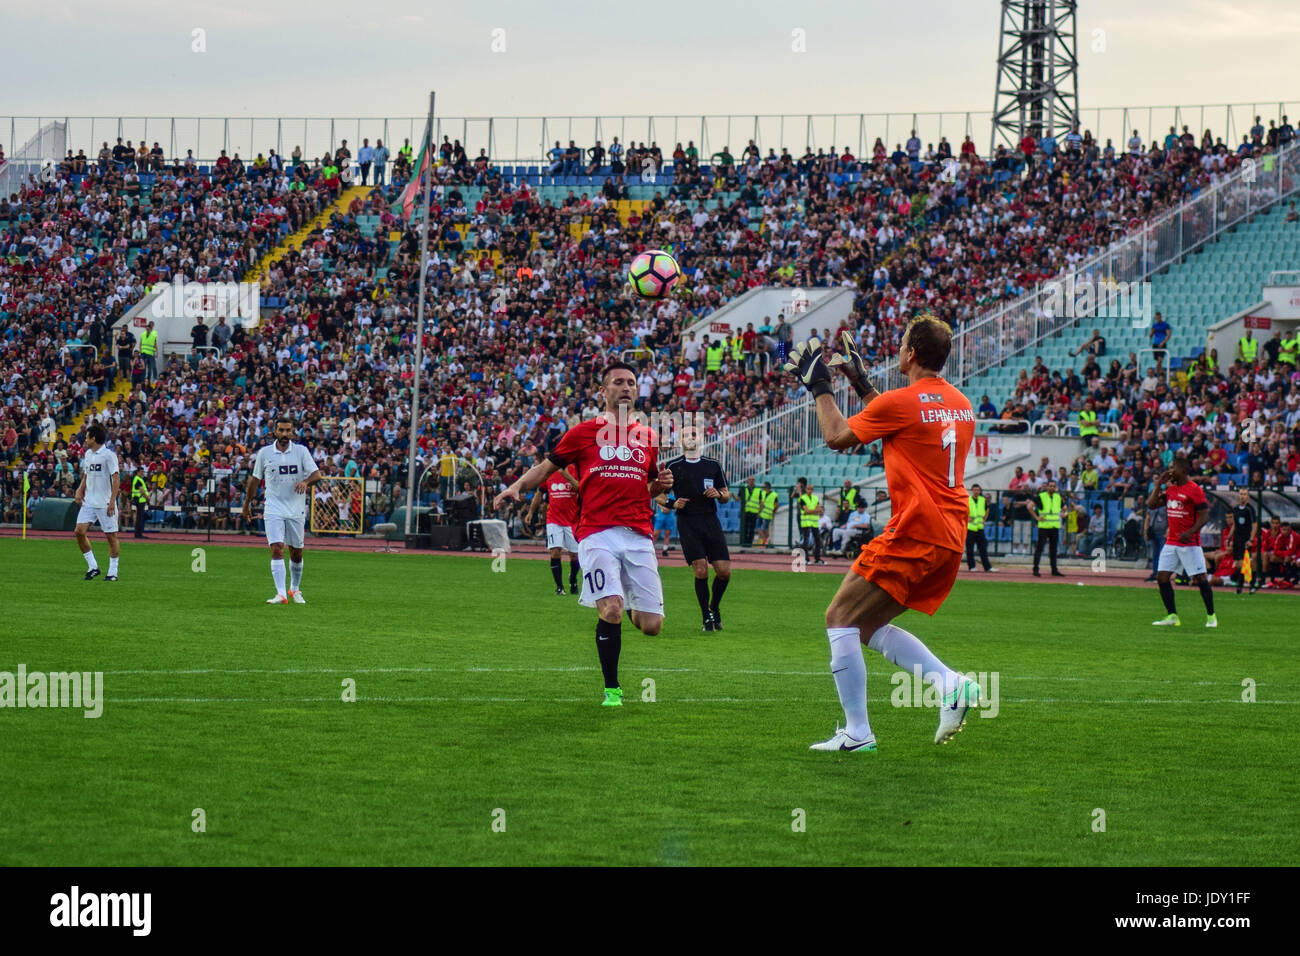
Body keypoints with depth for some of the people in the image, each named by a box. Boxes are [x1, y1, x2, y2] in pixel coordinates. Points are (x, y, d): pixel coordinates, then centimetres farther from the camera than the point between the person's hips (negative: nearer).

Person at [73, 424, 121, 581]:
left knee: (111, 535, -1)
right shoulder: (87, 454, 12)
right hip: (89, 502, 7)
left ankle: (113, 572, 7)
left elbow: (116, 478, -14)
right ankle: (92, 566, 5)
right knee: (79, 531, -5)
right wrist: (80, 491, 7)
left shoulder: (108, 455, -10)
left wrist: (112, 501, -20)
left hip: (105, 503, -7)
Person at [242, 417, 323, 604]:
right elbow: (255, 479, 13)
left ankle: (295, 589, 32)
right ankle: (281, 594, -21)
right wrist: (247, 504, 17)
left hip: (296, 510, 1)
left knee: (296, 552, 10)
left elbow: (317, 474, -5)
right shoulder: (264, 453, 2)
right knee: (276, 549, -16)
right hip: (274, 510, -1)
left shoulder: (301, 451, 1)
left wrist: (305, 482, -27)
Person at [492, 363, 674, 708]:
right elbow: (546, 468, 11)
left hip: (638, 534, 3)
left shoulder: (647, 437, 16)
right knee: (611, 608, -22)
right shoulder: (584, 432, 6)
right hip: (597, 533, -3)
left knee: (651, 625, -3)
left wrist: (662, 484, 5)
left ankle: (632, 611, 36)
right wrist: (516, 487, -7)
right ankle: (611, 689, -5)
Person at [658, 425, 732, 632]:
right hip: (687, 523, -3)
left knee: (724, 570, -5)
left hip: (710, 520, 3)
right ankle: (707, 617, 1)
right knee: (701, 570, -13)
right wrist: (672, 504, -9)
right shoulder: (673, 467, 6)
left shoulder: (713, 465, 13)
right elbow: (658, 495, 10)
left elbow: (726, 496, 18)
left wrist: (719, 494, -5)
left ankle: (714, 608, 21)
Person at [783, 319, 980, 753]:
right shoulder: (961, 404, 13)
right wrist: (862, 384, 33)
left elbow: (837, 436, 1)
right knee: (868, 626, 18)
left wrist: (819, 386, 14)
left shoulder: (901, 402, -12)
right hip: (951, 539, 8)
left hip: (913, 534, -8)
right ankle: (951, 684, 2)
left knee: (840, 618, 1)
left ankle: (857, 733, -3)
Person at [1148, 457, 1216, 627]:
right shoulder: (1170, 489, 13)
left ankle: (1211, 616, 6)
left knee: (1200, 578, -6)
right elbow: (1151, 504, 14)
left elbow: (1204, 516, -14)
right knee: (1162, 577, 0)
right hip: (1171, 542, 7)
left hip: (1189, 543, -7)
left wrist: (1190, 532, -27)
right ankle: (1172, 616, 6)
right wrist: (1159, 484, 8)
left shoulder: (1194, 490, -10)